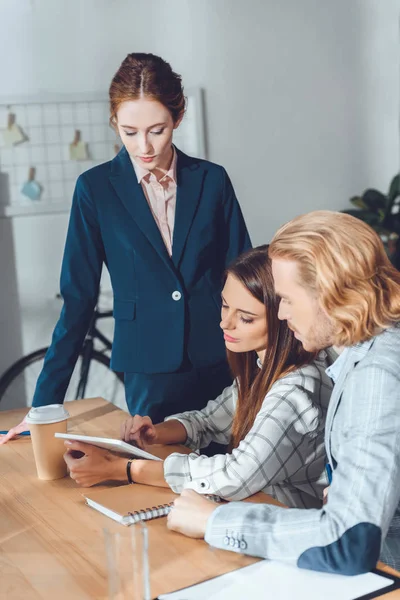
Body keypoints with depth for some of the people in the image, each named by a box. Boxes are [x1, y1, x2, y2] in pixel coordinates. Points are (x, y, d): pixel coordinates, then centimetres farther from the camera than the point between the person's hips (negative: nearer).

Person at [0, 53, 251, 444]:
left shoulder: (212, 180, 2)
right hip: (149, 372, -1)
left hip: (223, 367, 2)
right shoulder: (96, 188, -1)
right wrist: (46, 401, -2)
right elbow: (78, 298, 0)